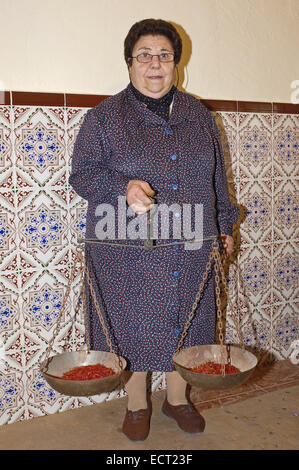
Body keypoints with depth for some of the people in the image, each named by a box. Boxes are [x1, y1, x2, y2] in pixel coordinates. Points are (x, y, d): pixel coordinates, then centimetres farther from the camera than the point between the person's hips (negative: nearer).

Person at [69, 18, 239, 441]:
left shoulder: (199, 116, 11)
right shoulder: (104, 117, 0)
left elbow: (216, 179, 17)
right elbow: (81, 174, -4)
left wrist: (223, 225, 15)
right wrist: (122, 187, -22)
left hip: (190, 250, 3)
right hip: (128, 253, -3)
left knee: (183, 321, 12)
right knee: (133, 326, 6)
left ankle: (177, 398, 34)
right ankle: (137, 404, 29)